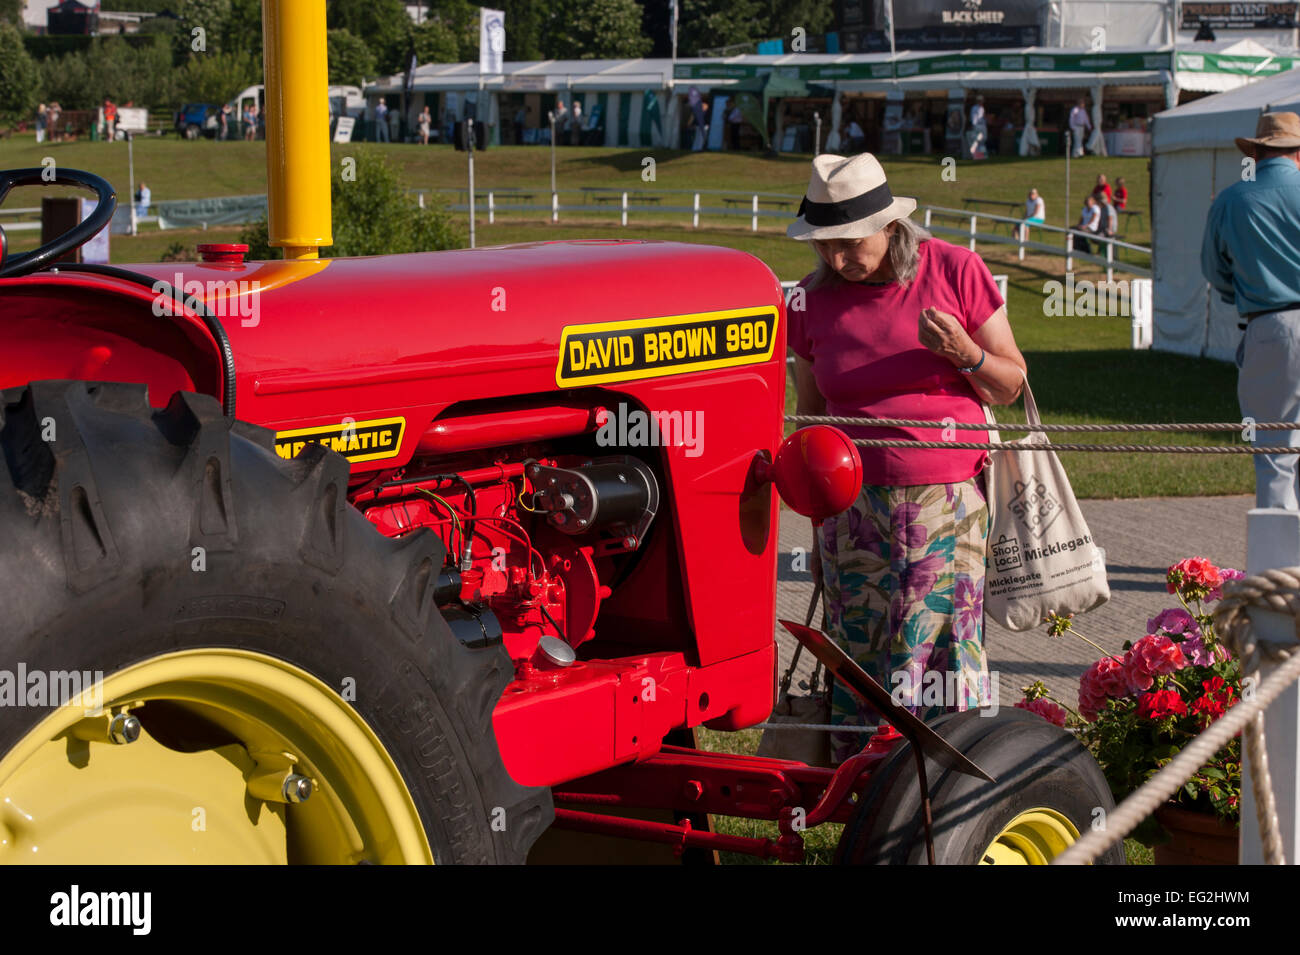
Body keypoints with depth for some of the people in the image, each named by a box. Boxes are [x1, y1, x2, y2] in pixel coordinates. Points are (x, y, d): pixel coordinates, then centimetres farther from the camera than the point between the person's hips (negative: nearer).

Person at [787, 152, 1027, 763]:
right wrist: (818, 536, 14)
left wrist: (965, 353, -17)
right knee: (860, 662, -1)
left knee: (944, 666, -4)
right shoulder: (815, 300, 4)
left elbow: (1010, 387, 5)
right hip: (856, 505, 2)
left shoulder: (955, 272, -2)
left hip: (947, 507, -2)